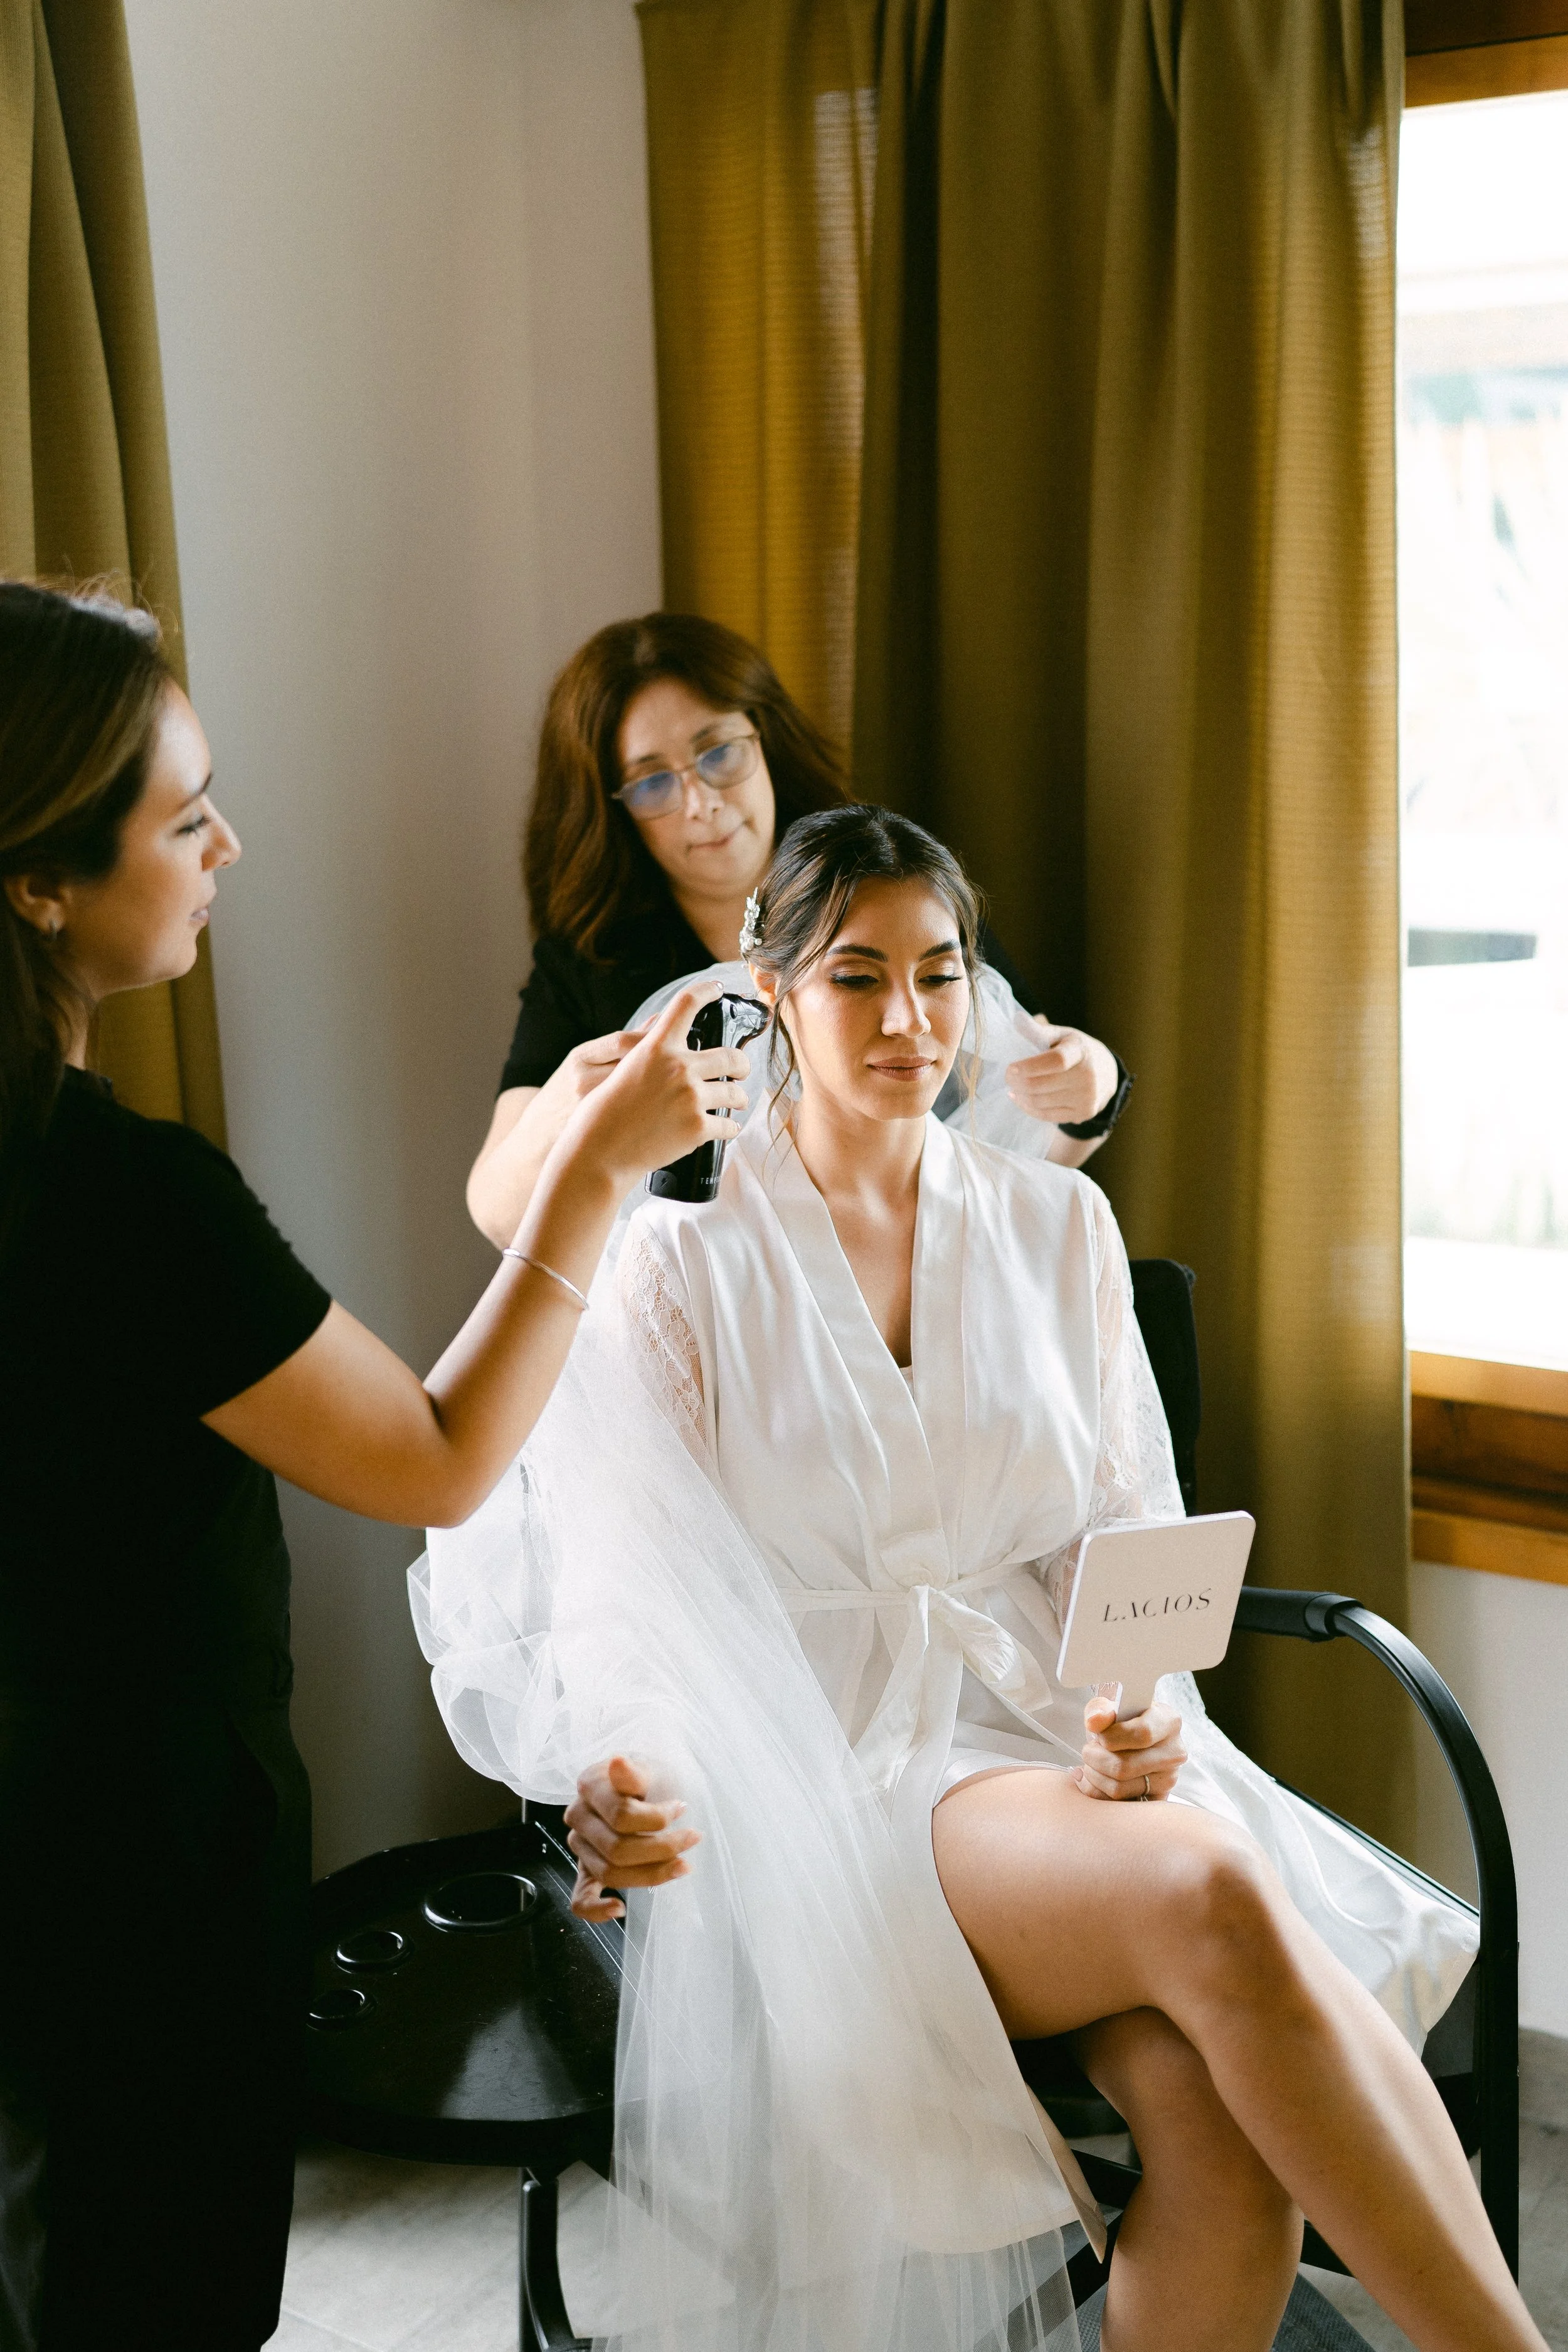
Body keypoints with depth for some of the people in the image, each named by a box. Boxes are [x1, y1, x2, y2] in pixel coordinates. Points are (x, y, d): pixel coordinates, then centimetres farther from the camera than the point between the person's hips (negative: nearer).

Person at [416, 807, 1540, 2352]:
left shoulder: (1056, 1226, 12)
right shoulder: (683, 1254, 1)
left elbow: (1128, 1525, 12)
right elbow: (626, 1581, -5)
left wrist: (1149, 1703, -10)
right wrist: (621, 1768, -26)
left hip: (1048, 1739, 4)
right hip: (824, 1781, -3)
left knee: (1224, 2120, -27)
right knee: (1212, 1898, -32)